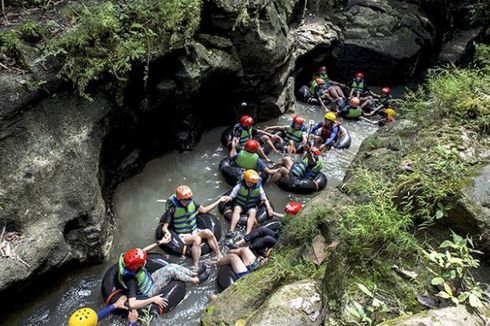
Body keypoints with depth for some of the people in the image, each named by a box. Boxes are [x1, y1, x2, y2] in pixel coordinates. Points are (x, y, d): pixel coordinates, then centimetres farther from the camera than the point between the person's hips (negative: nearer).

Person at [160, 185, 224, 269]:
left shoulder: (191, 203, -1)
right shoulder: (173, 210, -16)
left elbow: (204, 210, 9)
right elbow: (164, 227, -16)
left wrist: (219, 201, 6)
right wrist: (167, 232, -41)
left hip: (195, 231, 5)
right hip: (183, 236, -4)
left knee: (208, 232, -26)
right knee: (197, 239, -35)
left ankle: (219, 255, -17)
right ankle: (196, 266, -33)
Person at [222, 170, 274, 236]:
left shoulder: (259, 188, -7)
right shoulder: (240, 186, -10)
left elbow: (265, 199, -1)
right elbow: (232, 196, -7)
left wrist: (269, 208, -14)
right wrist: (229, 198, -30)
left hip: (252, 206, 1)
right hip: (240, 204, 0)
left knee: (252, 213, -29)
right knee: (236, 209, -31)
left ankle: (248, 233, -43)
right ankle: (231, 230, -38)